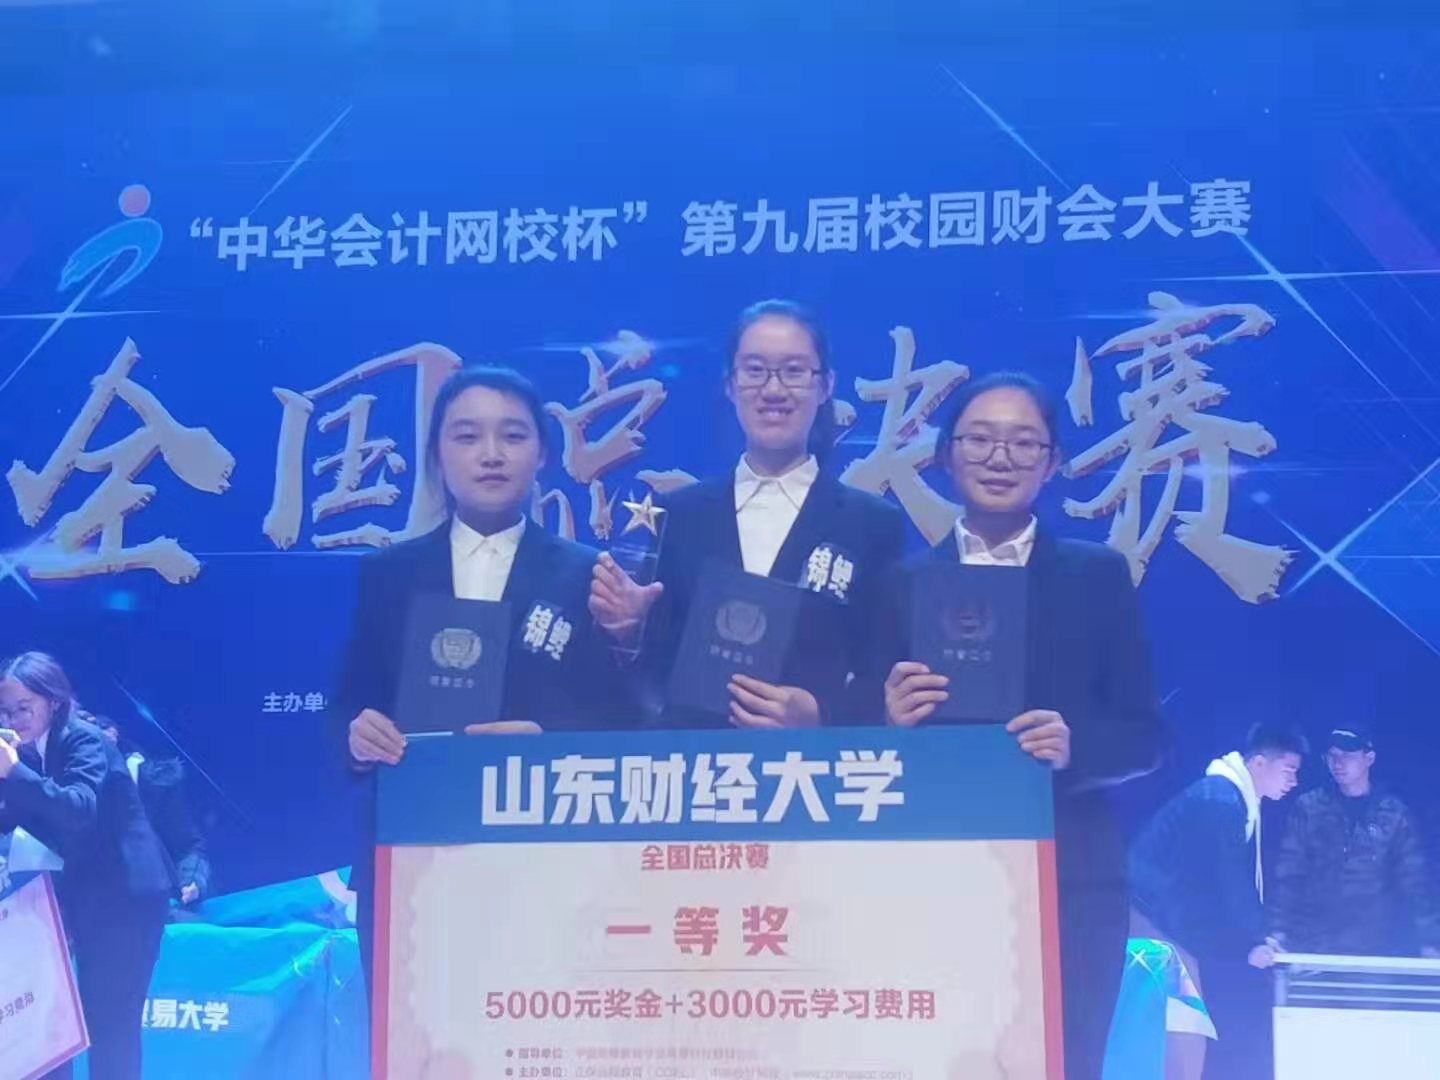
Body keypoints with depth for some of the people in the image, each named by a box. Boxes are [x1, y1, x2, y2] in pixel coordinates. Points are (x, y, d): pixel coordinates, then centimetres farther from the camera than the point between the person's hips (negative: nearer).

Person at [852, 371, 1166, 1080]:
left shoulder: (1099, 576, 8)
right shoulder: (901, 583, 8)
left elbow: (1145, 736, 4)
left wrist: (1073, 745, -15)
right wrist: (892, 722, -17)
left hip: (1070, 883, 0)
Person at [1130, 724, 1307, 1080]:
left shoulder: (1234, 799, 15)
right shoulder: (1221, 799, -18)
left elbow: (1239, 880, 18)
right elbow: (1224, 884, -18)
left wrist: (1257, 936, 11)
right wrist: (1248, 945, -10)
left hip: (1168, 923, 10)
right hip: (1154, 921, -10)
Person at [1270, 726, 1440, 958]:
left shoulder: (1395, 814, 3)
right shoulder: (1308, 808, 4)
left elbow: (1414, 881, 3)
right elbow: (1288, 874, 2)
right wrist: (1278, 930, -6)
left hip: (1373, 948, 0)